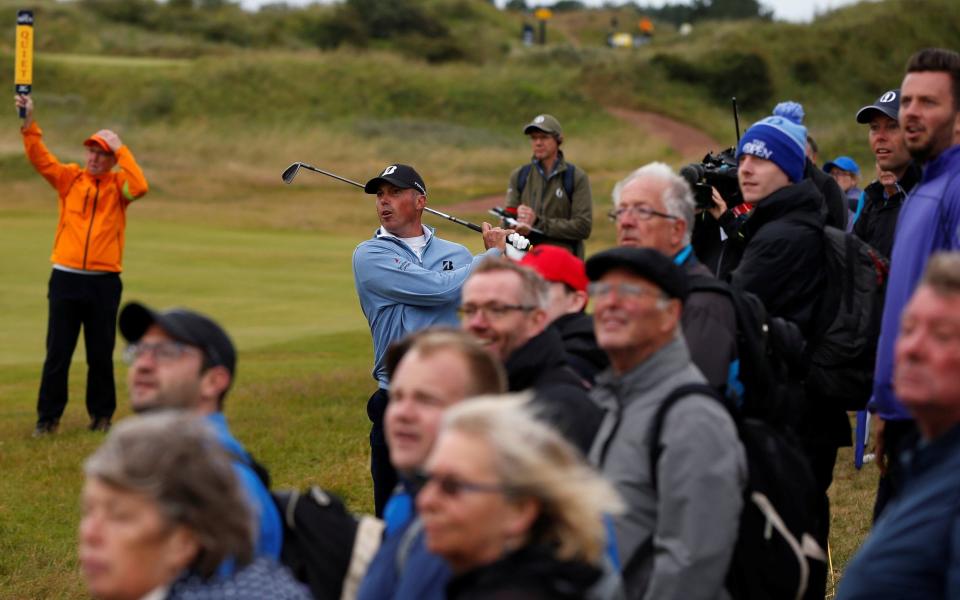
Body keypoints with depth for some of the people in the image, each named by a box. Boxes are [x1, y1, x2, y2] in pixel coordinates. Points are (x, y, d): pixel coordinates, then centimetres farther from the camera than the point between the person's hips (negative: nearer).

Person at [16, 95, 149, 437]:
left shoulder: (118, 184, 4)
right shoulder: (69, 178, 7)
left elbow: (139, 187, -18)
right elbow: (39, 159, -5)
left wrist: (120, 149, -11)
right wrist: (29, 123, -19)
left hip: (104, 282, -1)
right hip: (65, 278, 1)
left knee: (101, 355, 6)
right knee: (57, 353, 1)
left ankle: (101, 415, 19)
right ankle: (48, 418, 7)